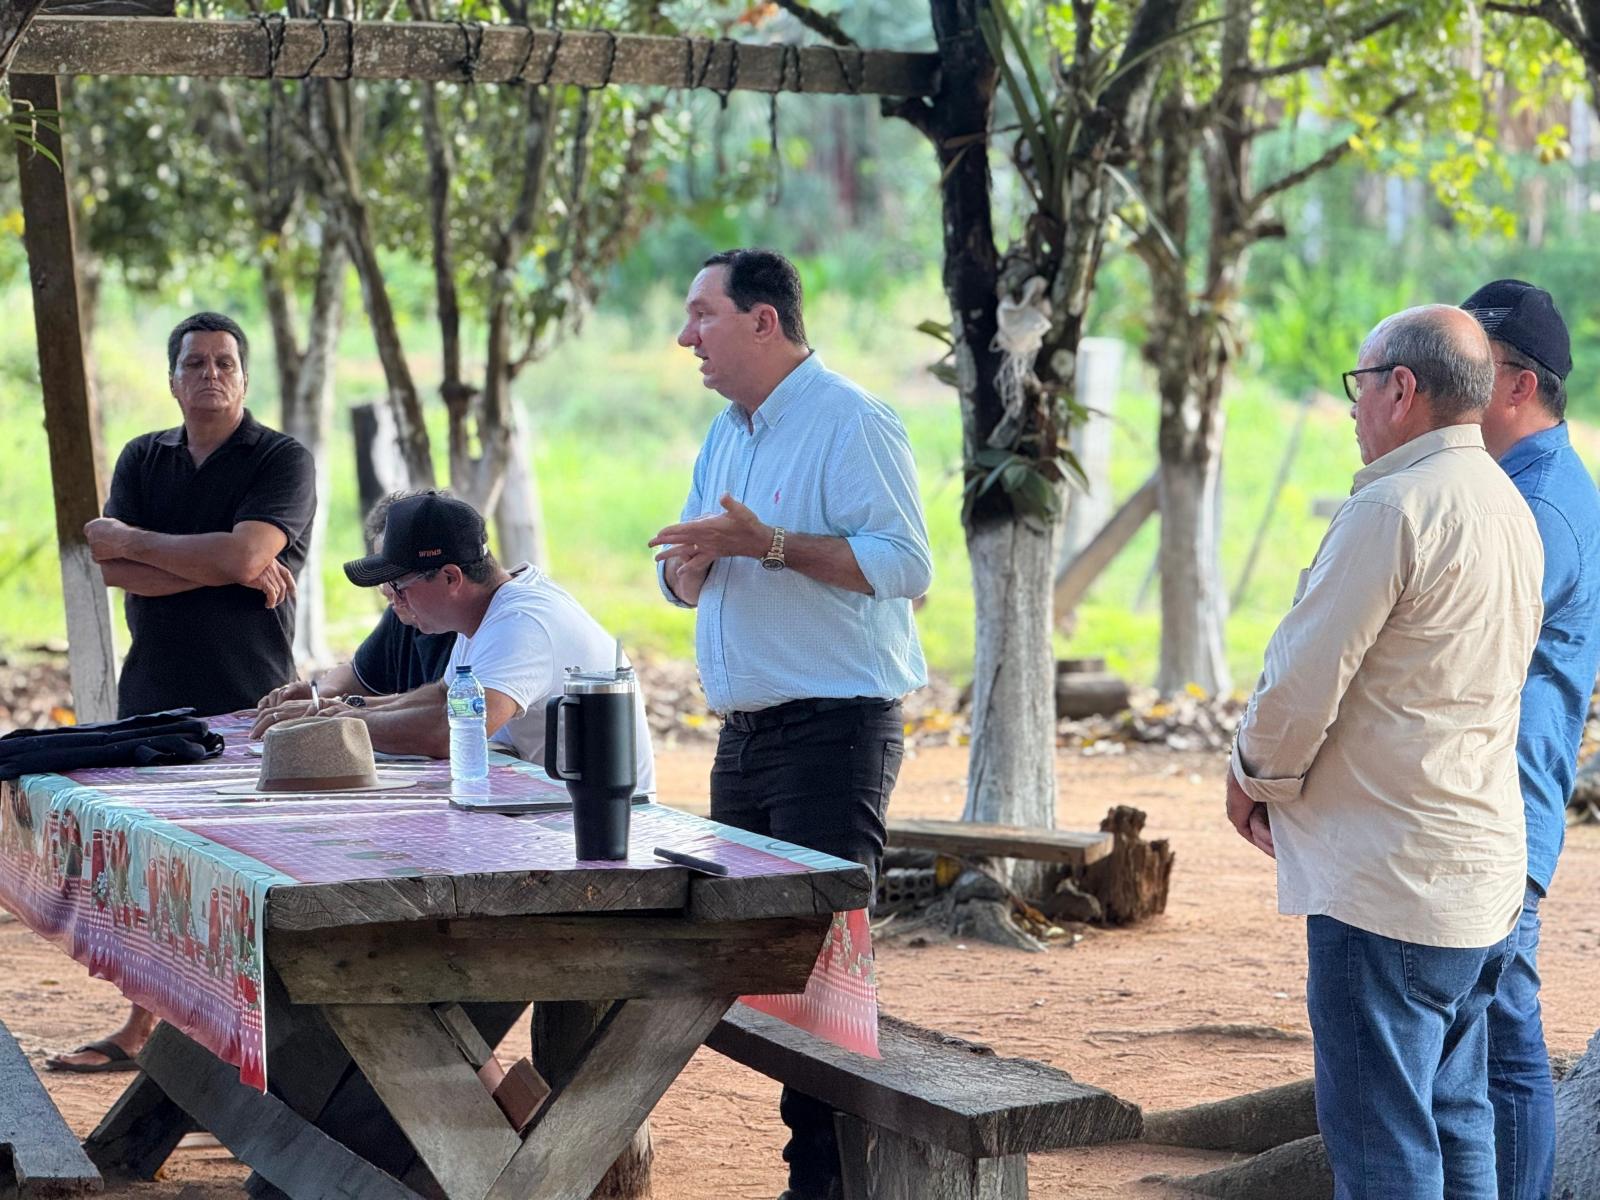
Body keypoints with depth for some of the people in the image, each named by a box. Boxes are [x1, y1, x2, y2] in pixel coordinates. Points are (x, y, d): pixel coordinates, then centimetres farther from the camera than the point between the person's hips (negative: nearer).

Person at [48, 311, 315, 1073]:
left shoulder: (282, 461, -3)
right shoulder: (142, 460, 12)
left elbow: (242, 555, -19)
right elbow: (114, 569, -2)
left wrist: (132, 539, -7)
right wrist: (229, 569, -12)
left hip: (250, 701, -5)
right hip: (154, 695, 5)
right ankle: (138, 1030, 21)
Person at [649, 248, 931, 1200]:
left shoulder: (850, 425, -11)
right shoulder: (727, 433, 17)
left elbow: (907, 563, -20)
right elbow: (684, 579, 22)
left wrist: (769, 544, -24)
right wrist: (693, 562, -3)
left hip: (833, 730, -9)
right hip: (745, 732, 9)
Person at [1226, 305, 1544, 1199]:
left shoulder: (1396, 507, -17)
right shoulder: (1510, 508, 12)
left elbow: (1305, 678, -16)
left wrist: (1255, 776, 4)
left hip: (1389, 881, -9)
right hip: (1486, 866, 9)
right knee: (1456, 1122, 16)